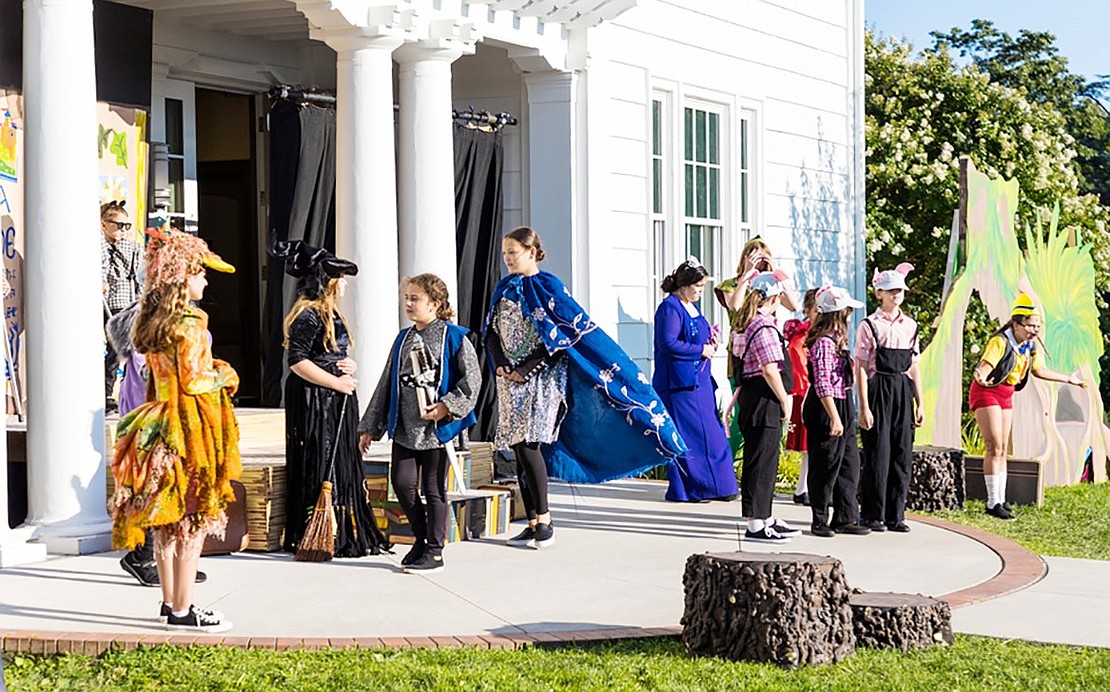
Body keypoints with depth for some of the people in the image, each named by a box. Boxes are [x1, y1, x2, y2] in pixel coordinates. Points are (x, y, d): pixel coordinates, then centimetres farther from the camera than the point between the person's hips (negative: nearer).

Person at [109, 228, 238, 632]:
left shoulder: (150, 321, 9)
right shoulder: (190, 323, -16)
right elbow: (194, 381, -18)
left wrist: (212, 371, 15)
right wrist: (224, 376, -1)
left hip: (160, 423, 9)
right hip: (191, 428, -9)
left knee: (166, 521, 14)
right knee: (192, 522, -3)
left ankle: (170, 600, 23)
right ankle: (182, 610, -1)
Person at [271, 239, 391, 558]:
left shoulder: (330, 313, 15)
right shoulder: (308, 315, -15)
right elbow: (297, 362, -22)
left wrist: (350, 366, 4)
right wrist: (336, 382, -18)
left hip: (337, 401, 10)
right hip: (314, 402, -10)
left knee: (344, 468, 12)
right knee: (319, 468, -6)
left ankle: (348, 536, 19)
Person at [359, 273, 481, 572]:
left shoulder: (454, 337, -3)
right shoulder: (403, 339, 13)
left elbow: (472, 378, -7)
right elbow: (386, 384, 17)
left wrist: (447, 406, -17)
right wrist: (371, 427, 16)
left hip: (437, 427, -5)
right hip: (404, 427, 5)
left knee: (434, 489, 1)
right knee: (402, 483, -2)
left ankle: (434, 551, 10)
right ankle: (421, 538, 19)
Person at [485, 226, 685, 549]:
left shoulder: (548, 287, -6)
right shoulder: (505, 288, 13)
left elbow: (569, 333, -12)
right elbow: (491, 332, 14)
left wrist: (526, 368, -15)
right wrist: (501, 364, -6)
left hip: (540, 378, -7)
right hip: (511, 379, 7)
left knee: (528, 445, -16)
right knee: (519, 449, 4)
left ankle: (544, 521, -10)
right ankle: (532, 523, 8)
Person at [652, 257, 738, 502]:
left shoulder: (692, 308, 17)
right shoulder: (670, 308, -12)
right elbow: (668, 344, -21)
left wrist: (712, 342, 7)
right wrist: (701, 350, -15)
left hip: (699, 381, 10)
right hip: (679, 383, -10)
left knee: (712, 434, 8)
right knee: (687, 436, -8)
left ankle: (714, 486, 13)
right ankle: (684, 489, -2)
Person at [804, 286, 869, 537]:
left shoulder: (835, 341, 13)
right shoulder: (824, 342, -17)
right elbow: (823, 384, -21)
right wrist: (834, 418, -23)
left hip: (842, 408, 10)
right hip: (826, 411, -10)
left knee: (850, 464, 12)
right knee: (825, 466, -1)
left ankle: (845, 518, 18)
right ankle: (820, 521, 9)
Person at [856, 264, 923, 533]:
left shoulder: (910, 326, 12)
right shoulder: (870, 326, -4)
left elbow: (913, 367, 15)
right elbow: (861, 369, -6)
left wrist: (919, 403, 11)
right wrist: (864, 407, -12)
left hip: (903, 392, 5)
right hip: (878, 391, -5)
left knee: (902, 454, 4)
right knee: (878, 454, -3)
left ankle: (895, 515, 11)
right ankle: (872, 515, 7)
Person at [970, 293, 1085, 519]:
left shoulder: (1030, 347, 2)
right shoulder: (1000, 342, -23)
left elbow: (1040, 371, 16)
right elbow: (985, 366, -35)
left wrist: (1068, 379, 23)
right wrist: (980, 376, -59)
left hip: (1006, 395, 8)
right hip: (987, 392, -8)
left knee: (1002, 449, 10)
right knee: (994, 447, -12)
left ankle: (1001, 499, 15)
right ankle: (993, 503, -11)